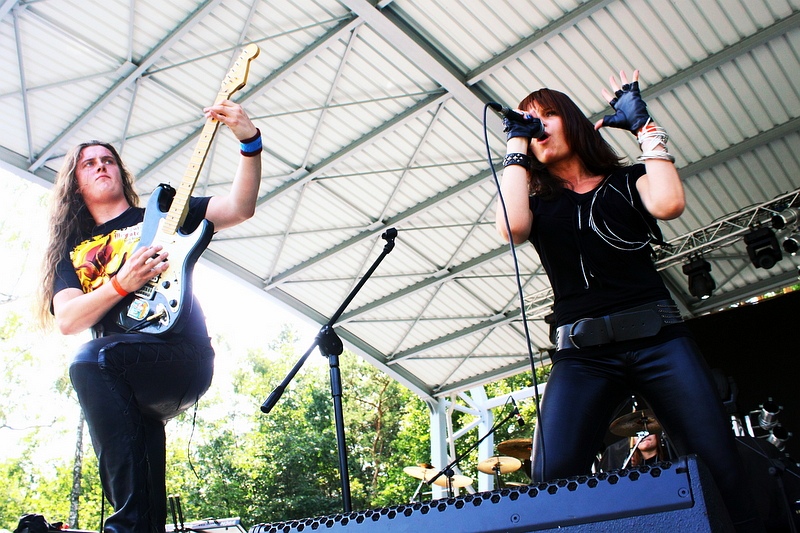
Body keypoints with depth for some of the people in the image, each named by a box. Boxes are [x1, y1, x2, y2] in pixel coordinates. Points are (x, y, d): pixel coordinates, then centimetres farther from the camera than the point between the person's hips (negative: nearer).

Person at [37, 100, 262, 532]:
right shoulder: (73, 250, 22)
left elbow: (240, 208, 1)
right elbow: (66, 320, 5)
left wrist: (250, 143, -14)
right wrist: (122, 283, -12)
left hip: (185, 360, -3)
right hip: (128, 383, 3)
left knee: (89, 362, -28)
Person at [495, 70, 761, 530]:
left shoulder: (627, 180, 17)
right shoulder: (537, 203, 18)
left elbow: (668, 204, -6)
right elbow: (512, 228, -6)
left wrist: (643, 124, 6)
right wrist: (516, 144, 5)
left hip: (658, 338, 0)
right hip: (582, 354, 0)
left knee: (723, 473, -12)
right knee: (550, 481, -19)